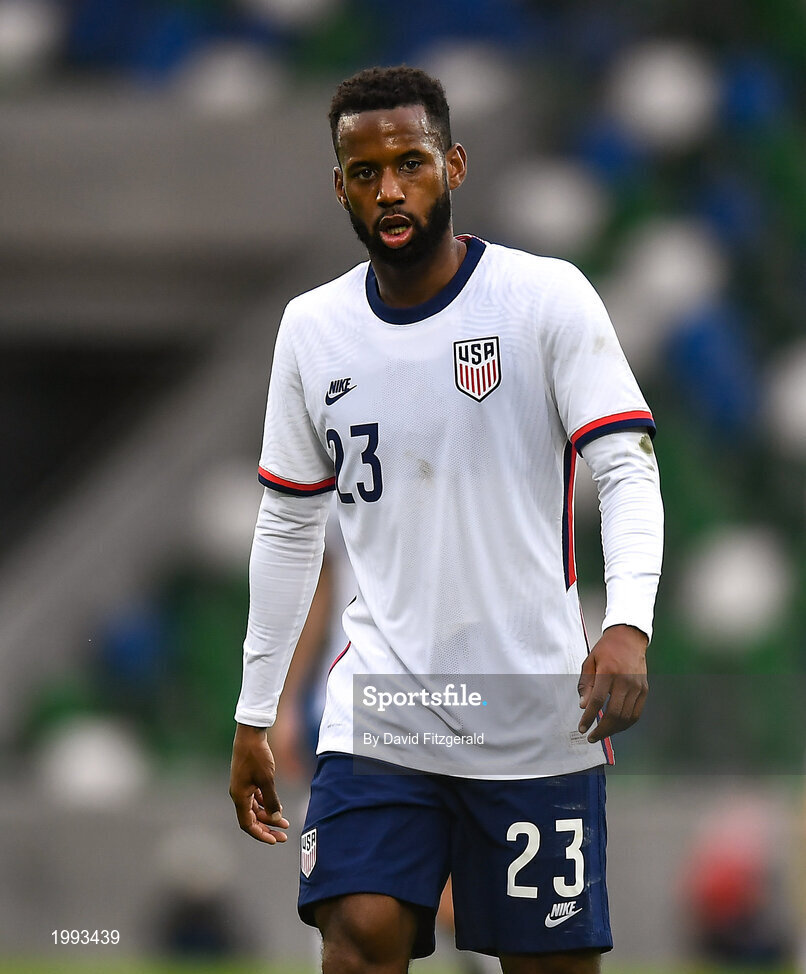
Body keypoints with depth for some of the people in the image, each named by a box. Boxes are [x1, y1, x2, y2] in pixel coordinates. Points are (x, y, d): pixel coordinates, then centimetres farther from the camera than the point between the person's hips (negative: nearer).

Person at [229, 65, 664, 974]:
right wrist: (252, 719, 15)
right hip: (380, 702, 2)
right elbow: (288, 527, 16)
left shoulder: (547, 296, -4)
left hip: (536, 711, -2)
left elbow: (627, 469, -10)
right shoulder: (311, 328, 8)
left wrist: (628, 624, -27)